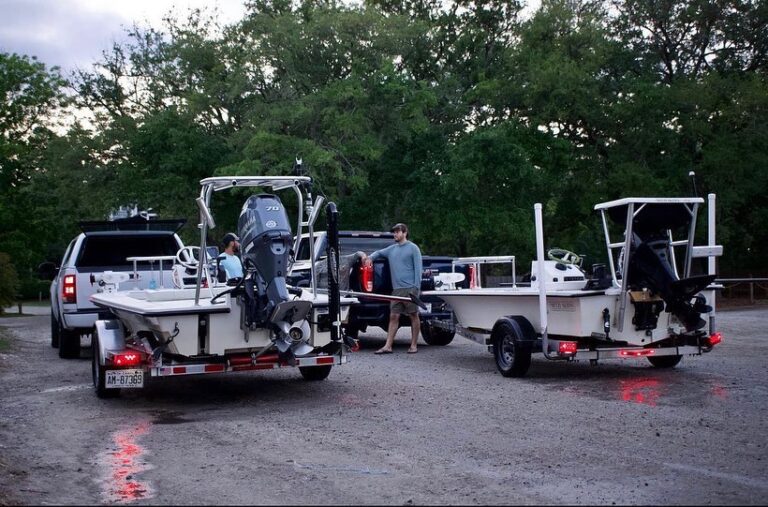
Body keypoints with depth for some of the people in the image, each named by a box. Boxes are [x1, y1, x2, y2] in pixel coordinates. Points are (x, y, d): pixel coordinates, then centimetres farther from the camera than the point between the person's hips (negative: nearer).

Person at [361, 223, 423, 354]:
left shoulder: (413, 248, 0)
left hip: (410, 288, -5)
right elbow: (379, 252, 31)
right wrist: (370, 257, 8)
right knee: (393, 316, 2)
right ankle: (388, 346, 1)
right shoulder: (392, 249, 16)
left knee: (414, 316, 3)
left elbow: (418, 268, -5)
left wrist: (416, 287, -12)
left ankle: (413, 346, 10)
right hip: (396, 289, 5)